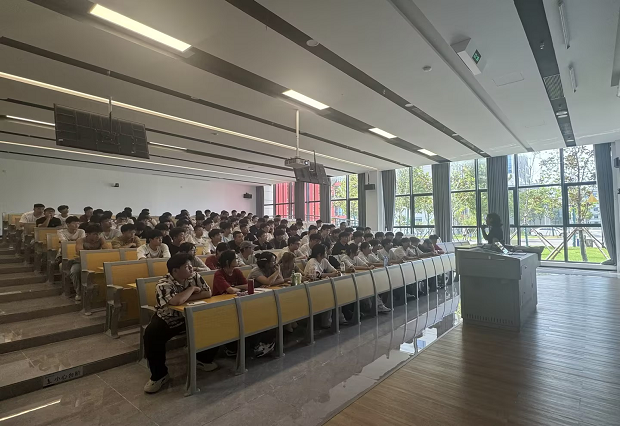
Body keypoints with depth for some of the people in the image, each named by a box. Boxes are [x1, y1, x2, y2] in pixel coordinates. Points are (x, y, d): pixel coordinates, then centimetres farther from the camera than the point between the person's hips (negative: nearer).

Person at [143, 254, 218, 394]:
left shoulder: (195, 277, -10)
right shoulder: (163, 285, -24)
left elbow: (208, 293, -16)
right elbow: (176, 301, -41)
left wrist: (184, 298, -25)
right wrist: (192, 289, -24)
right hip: (167, 319, -3)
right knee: (151, 335, -30)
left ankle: (204, 359, 9)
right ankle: (159, 375, -8)